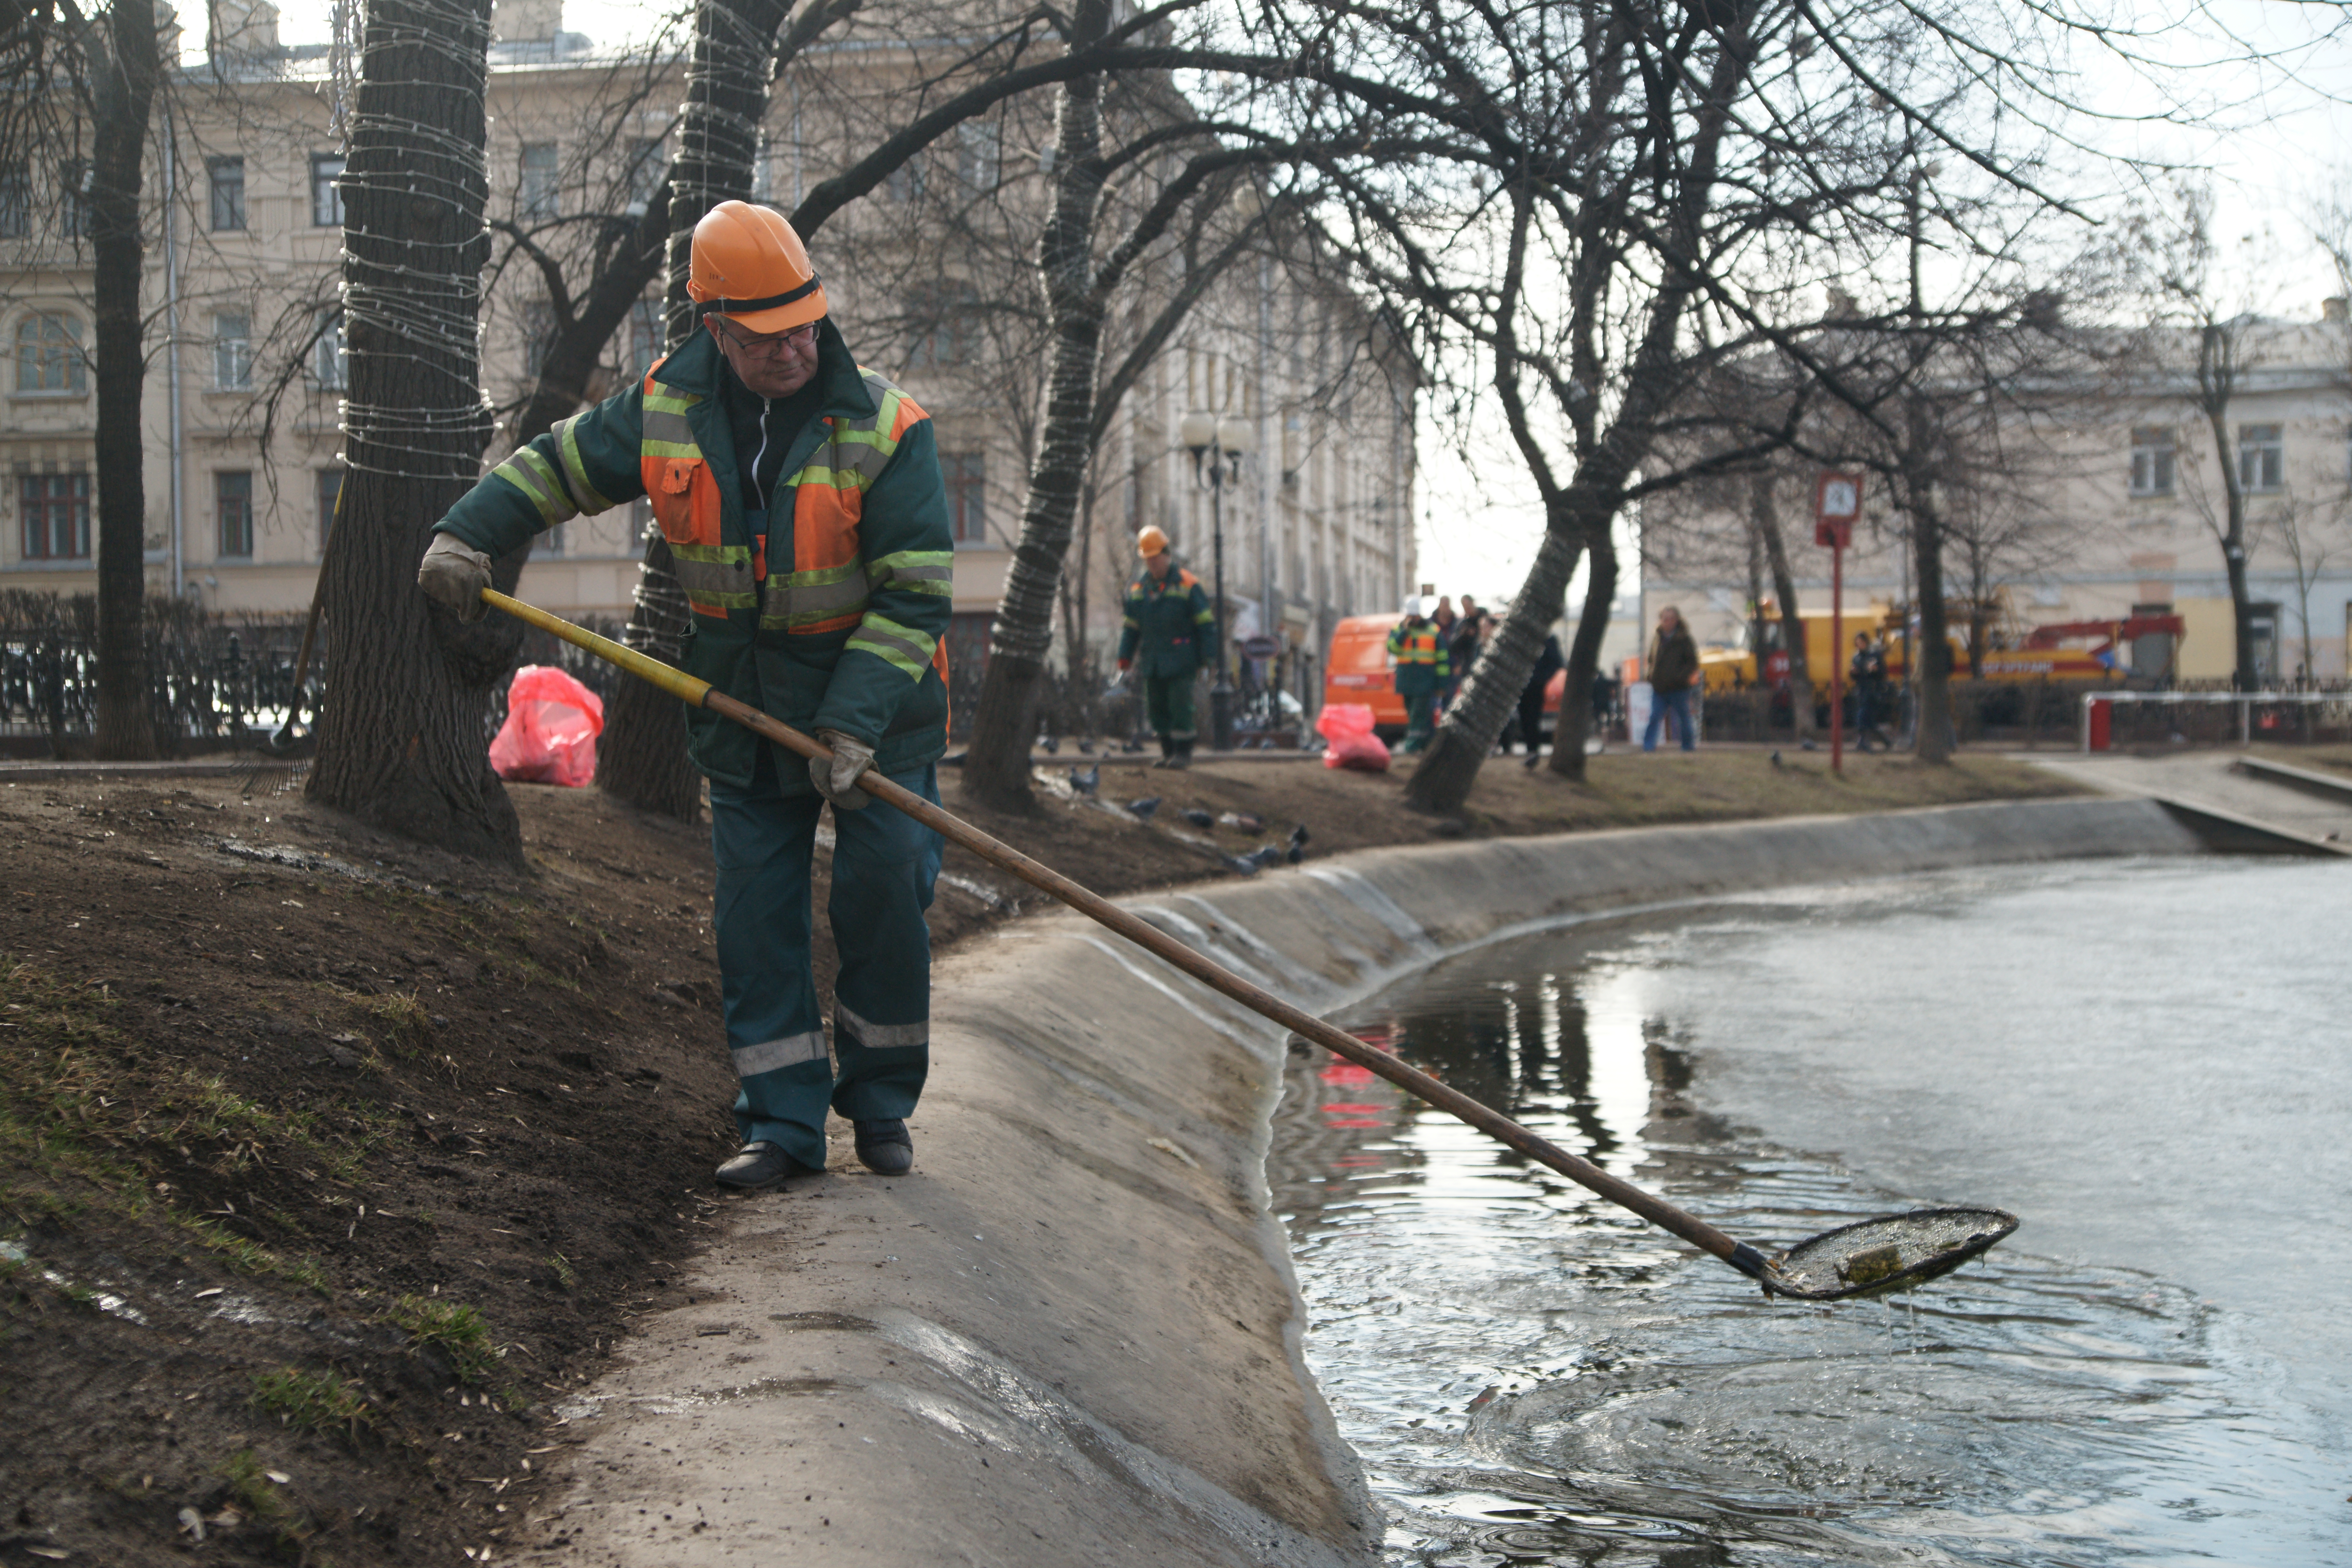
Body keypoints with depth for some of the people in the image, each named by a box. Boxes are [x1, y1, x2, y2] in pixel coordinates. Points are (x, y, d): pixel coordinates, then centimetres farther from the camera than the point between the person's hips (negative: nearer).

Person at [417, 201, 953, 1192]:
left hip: (878, 711, -3)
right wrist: (468, 534, -2)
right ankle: (784, 1124, 10)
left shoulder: (885, 427, -17)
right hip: (744, 714, 3)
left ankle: (881, 1102, 15)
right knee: (754, 918, 2)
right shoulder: (666, 412, -5)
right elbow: (556, 466, 12)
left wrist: (854, 723, -24)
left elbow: (917, 595, -18)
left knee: (884, 899, -5)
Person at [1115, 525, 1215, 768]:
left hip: (1180, 661, -5)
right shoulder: (1138, 588, 14)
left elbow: (1206, 623, -1)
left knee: (1180, 706, -9)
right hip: (1152, 662, 5)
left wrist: (1206, 657, -5)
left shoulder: (1187, 584, -1)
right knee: (1157, 707, 6)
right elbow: (1130, 626, 19)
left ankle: (1183, 752, -1)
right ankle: (1168, 752, 15)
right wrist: (1125, 657, 10)